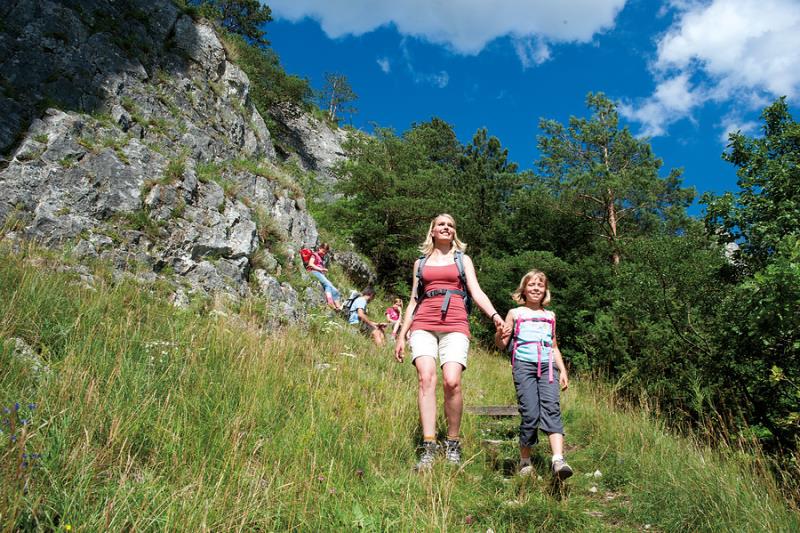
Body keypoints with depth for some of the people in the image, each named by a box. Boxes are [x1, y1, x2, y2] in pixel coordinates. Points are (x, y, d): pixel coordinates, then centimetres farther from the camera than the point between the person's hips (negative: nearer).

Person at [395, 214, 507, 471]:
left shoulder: (463, 259, 20)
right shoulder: (420, 262, 23)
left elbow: (476, 292, 7)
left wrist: (495, 315, -11)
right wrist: (402, 335, 15)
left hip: (455, 325, -1)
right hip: (423, 325, 1)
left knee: (452, 382, -20)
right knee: (426, 379, -20)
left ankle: (453, 445, -4)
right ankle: (429, 448, -19)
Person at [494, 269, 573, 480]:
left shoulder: (550, 316, 23)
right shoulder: (515, 313, 13)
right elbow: (501, 344, 10)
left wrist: (563, 370, 16)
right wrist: (499, 335, -13)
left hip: (547, 366, 3)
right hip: (524, 365, -3)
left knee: (551, 408, -19)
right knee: (530, 414, -10)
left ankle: (558, 460, -30)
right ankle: (525, 461, 8)